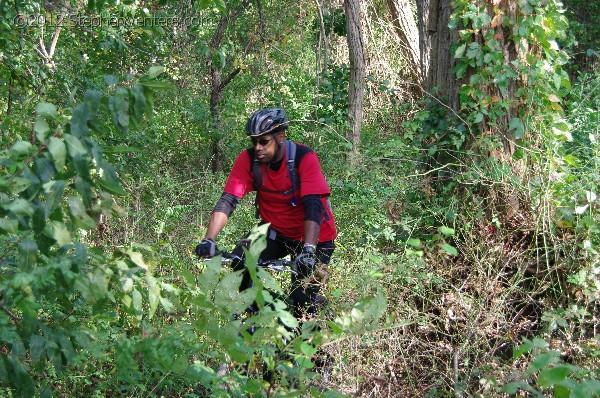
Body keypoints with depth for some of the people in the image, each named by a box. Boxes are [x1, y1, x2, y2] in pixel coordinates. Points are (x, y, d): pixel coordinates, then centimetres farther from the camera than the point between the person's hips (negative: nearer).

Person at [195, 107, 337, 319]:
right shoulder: (248, 159, -14)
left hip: (314, 237, -3)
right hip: (275, 231, 4)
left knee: (302, 299, -15)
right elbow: (228, 200, -21)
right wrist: (208, 240, -35)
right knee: (240, 260, -22)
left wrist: (308, 249, -45)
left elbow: (313, 206, -32)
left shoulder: (304, 157, -24)